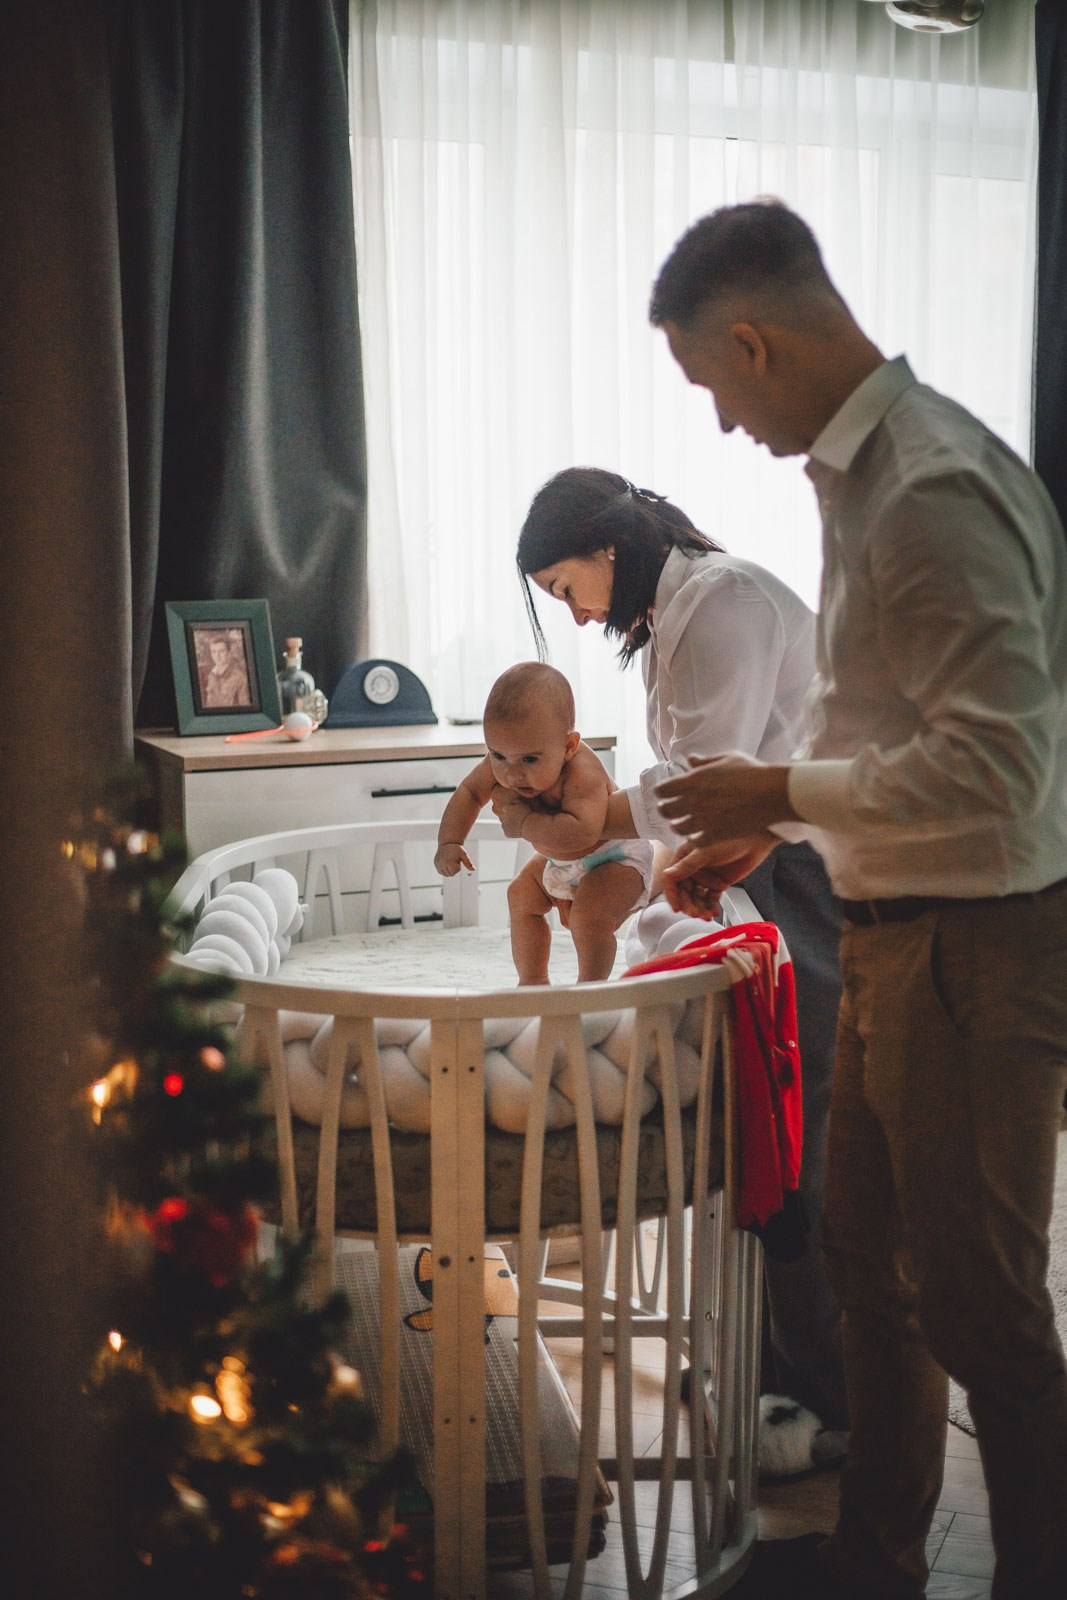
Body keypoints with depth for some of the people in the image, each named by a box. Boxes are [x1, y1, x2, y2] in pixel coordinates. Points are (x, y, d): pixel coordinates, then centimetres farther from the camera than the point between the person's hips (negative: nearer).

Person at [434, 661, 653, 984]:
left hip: (614, 857, -9)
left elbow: (581, 833, -56)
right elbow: (469, 792, -3)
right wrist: (449, 842, -18)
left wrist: (522, 820, -46)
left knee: (588, 915, -28)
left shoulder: (582, 773, -42)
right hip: (561, 860, 9)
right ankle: (533, 981, 33)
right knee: (521, 896, 20)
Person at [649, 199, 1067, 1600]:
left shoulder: (937, 491, -23)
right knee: (869, 1260, 20)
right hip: (897, 932, 10)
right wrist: (762, 826, 15)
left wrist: (780, 790, -16)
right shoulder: (862, 470, 9)